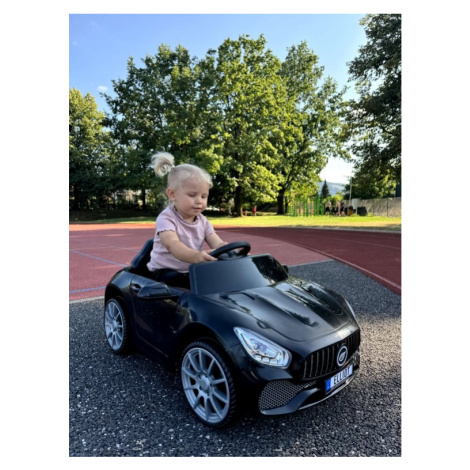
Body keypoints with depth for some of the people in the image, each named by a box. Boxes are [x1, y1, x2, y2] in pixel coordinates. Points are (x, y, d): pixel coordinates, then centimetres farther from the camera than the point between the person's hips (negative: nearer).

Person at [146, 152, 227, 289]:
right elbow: (172, 245, -35)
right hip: (165, 272, -5)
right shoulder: (166, 218, -15)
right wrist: (196, 256, -56)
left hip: (192, 272, 6)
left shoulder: (203, 221, 4)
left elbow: (218, 244, -8)